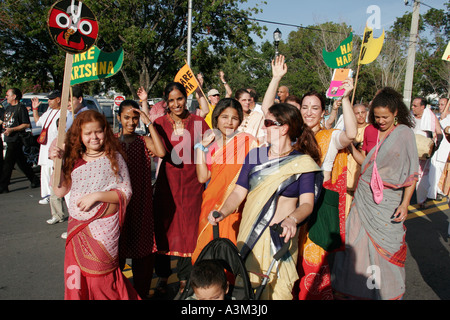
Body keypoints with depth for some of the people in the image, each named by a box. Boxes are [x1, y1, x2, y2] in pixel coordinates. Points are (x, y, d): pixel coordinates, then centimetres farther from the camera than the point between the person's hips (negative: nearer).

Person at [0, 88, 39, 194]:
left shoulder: (21, 108, -10)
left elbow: (27, 125, -15)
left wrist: (12, 129, -20)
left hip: (16, 140, -9)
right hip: (9, 139, 9)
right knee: (22, 162, 13)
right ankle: (35, 181, 22)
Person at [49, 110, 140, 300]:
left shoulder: (113, 158, -7)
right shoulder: (74, 159, 3)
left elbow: (126, 192, -10)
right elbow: (60, 191, 2)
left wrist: (97, 195, -20)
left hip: (103, 226, -4)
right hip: (76, 225, 5)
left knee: (101, 278, 7)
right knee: (76, 278, 14)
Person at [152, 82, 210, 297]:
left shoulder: (198, 122, 0)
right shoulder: (160, 123, 2)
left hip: (192, 183, -1)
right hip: (167, 182, 1)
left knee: (189, 229, 6)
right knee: (164, 227, 7)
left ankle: (184, 277, 25)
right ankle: (163, 275, 26)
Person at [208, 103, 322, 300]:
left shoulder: (303, 163, -4)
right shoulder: (255, 156, 5)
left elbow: (307, 203, -10)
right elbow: (239, 192, 2)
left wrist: (292, 219, -30)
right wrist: (223, 212, -16)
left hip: (281, 237, -3)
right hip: (249, 234, 3)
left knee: (278, 290, 5)